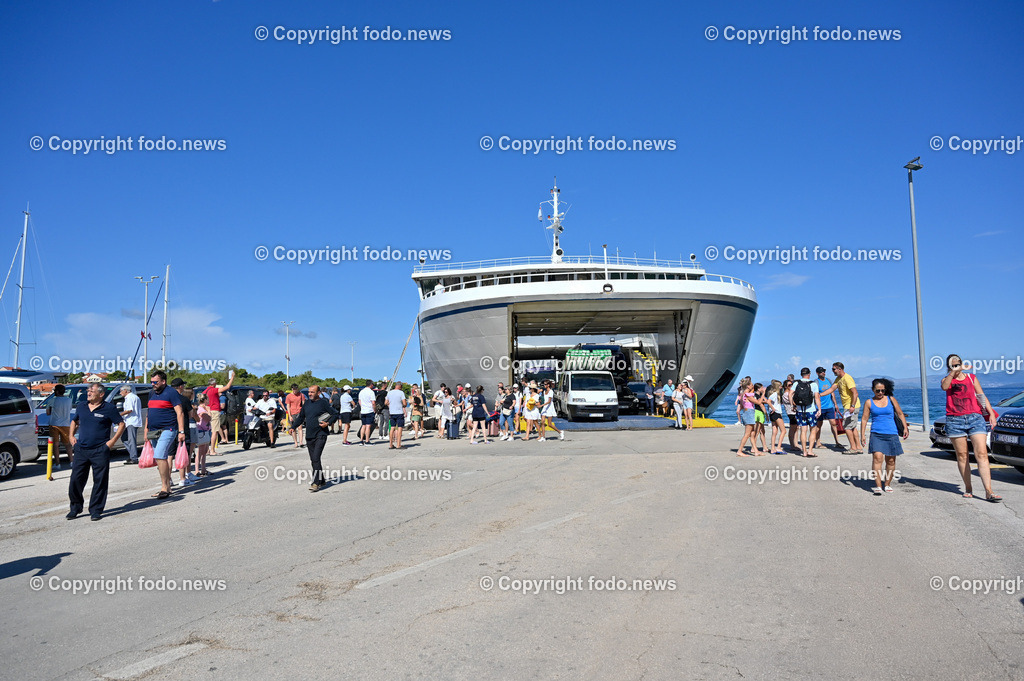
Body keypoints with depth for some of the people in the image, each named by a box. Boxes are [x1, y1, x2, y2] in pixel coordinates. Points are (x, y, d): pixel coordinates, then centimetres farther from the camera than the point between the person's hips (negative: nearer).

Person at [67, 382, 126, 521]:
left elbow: (121, 424, 1)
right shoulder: (81, 406, 10)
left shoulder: (109, 408, -4)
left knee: (100, 482, 0)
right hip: (80, 450, 4)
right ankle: (75, 508, 22)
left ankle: (96, 510, 11)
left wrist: (113, 440, -7)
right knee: (75, 480, 5)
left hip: (100, 451, -4)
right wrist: (71, 435, 12)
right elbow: (74, 421, 26)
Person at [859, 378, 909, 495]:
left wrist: (905, 428, 6)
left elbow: (900, 413, 14)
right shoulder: (869, 402, 4)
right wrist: (862, 435, 0)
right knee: (877, 457, -16)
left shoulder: (891, 399, 7)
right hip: (876, 434, -2)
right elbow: (864, 418, 5)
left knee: (891, 460, 5)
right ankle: (878, 486, -16)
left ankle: (887, 484, 21)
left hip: (891, 434, 2)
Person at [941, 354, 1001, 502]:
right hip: (954, 420, 0)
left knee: (982, 454, -10)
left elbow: (982, 397, 12)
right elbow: (944, 387, -15)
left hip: (975, 417, 1)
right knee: (962, 456, 3)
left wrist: (991, 413, 2)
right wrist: (953, 372, -21)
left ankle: (989, 492, -14)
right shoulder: (947, 380, 10)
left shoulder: (972, 378, 14)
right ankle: (968, 489, 12)